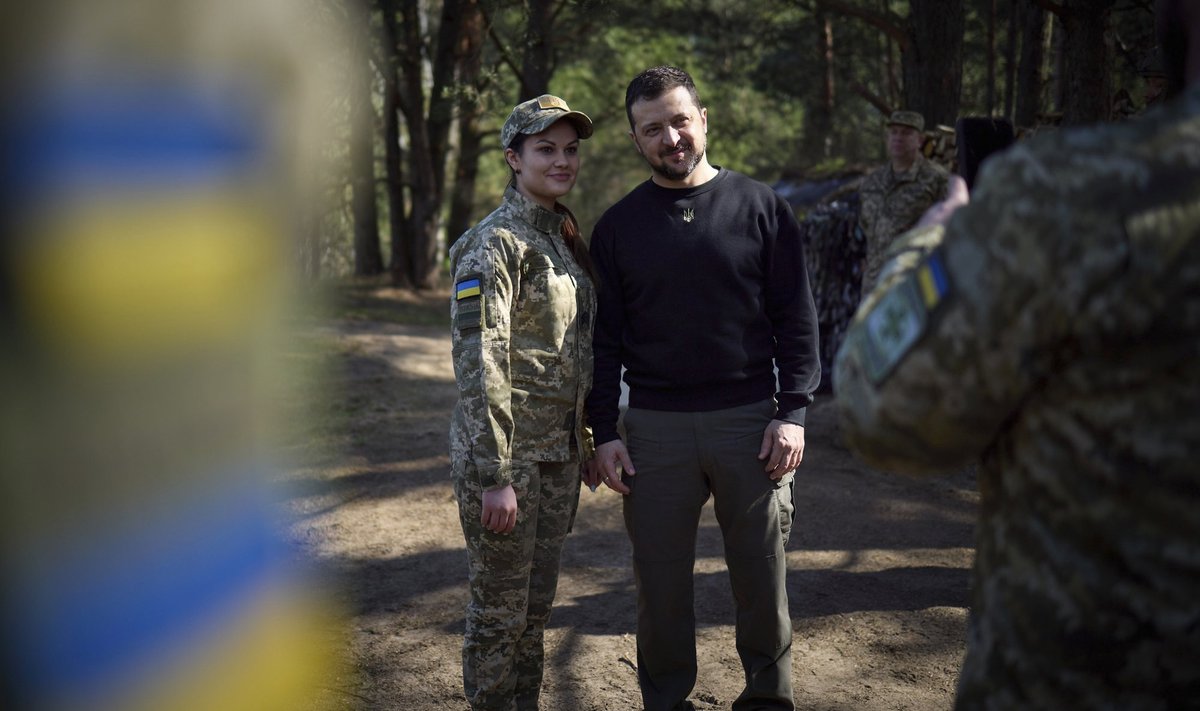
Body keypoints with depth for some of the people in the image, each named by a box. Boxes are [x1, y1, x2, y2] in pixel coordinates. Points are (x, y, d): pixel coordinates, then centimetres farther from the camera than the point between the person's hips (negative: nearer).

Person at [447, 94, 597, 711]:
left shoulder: (565, 236, 12)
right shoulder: (495, 244, -14)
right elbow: (478, 362, -19)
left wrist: (583, 439, 15)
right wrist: (493, 475, -21)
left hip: (559, 450, 8)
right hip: (507, 451, -8)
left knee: (537, 604, 17)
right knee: (500, 610, 4)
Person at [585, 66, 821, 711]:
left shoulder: (761, 208, 2)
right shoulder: (618, 225, 6)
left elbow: (796, 318, 2)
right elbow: (603, 338, 6)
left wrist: (793, 411, -5)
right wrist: (604, 431, -1)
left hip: (750, 421, -1)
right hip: (654, 429, 1)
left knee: (761, 572, 9)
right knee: (660, 579, 8)